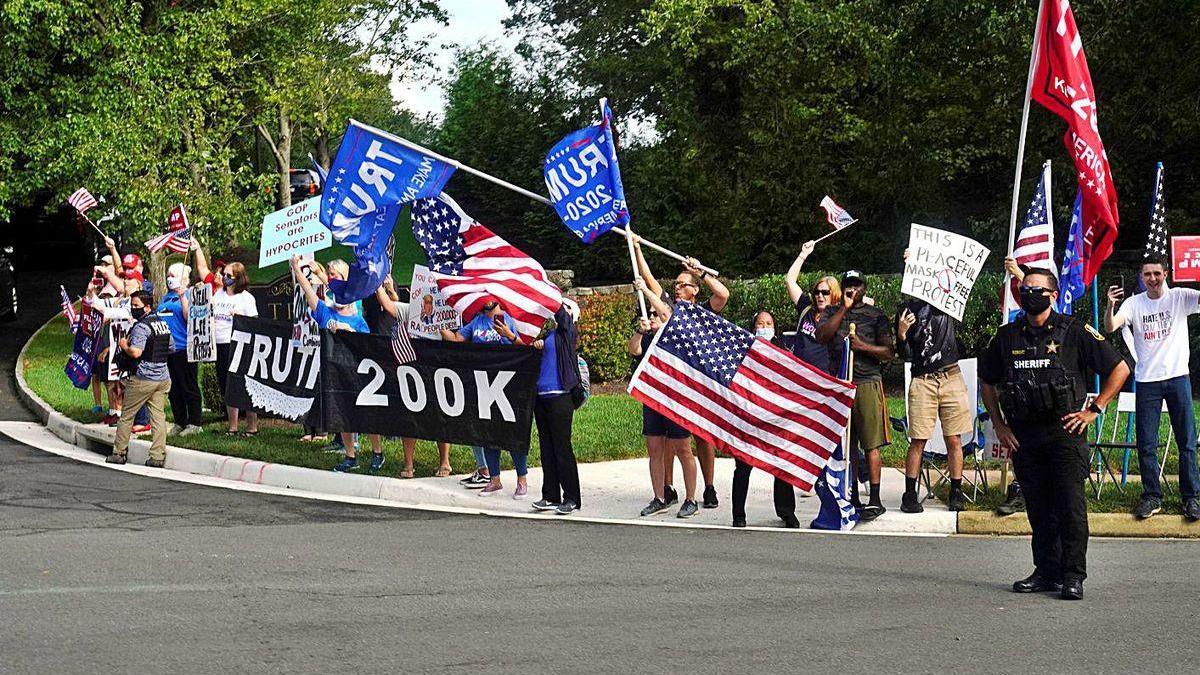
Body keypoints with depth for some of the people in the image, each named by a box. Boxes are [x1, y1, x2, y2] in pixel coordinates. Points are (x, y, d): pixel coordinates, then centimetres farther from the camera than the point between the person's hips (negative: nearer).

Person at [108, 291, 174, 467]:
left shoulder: (141, 327, -14)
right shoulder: (163, 323, 10)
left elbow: (135, 352, -24)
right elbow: (171, 348, 18)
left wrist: (124, 345, -7)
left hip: (143, 378, -7)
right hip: (163, 378, 7)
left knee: (127, 415, 6)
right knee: (158, 415, 4)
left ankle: (119, 453, 13)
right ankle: (158, 456, -1)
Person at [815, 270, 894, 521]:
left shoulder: (876, 315, 8)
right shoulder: (832, 312, 15)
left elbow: (889, 351, 3)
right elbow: (821, 336, -4)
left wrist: (863, 346, -12)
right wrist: (844, 308, -6)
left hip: (868, 383, -3)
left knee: (871, 444, -7)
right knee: (846, 445, 5)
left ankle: (875, 501, -7)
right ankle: (852, 498, 11)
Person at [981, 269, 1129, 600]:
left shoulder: (1075, 332, -1)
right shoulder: (1007, 336, 10)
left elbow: (1119, 369, 2)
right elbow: (988, 383, 22)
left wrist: (1093, 410, -2)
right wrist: (999, 426, 12)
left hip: (1065, 430, -4)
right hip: (1023, 435, 4)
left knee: (1071, 504, -9)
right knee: (1038, 508, 8)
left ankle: (1073, 575, -6)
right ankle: (1046, 571, 16)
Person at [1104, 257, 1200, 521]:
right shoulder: (1134, 303, 3)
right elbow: (1110, 328, -8)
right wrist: (1111, 305, -29)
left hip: (1178, 377, -1)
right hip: (1146, 380, 1)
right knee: (1146, 444, 3)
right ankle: (1152, 497, 12)